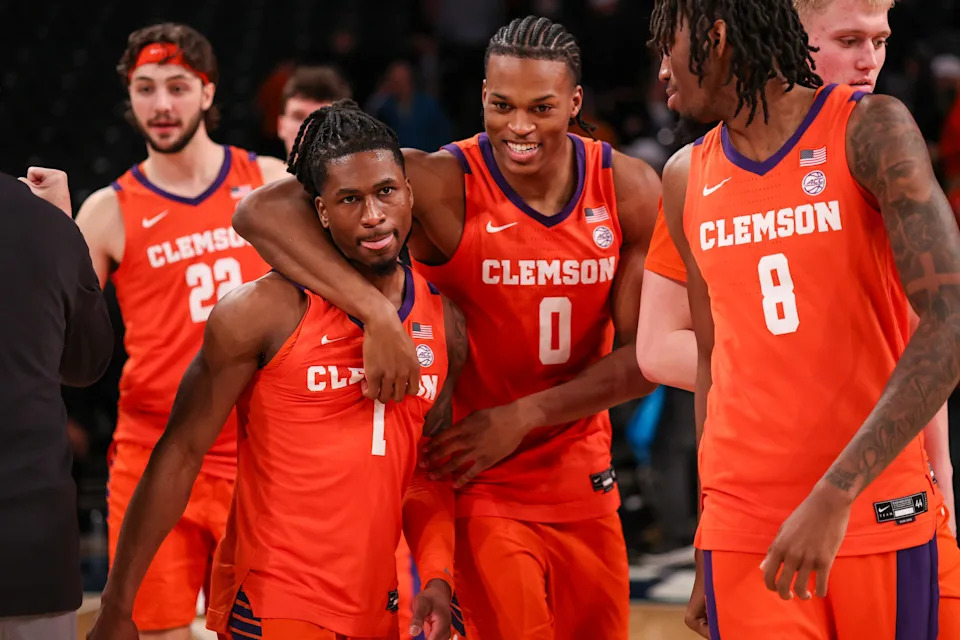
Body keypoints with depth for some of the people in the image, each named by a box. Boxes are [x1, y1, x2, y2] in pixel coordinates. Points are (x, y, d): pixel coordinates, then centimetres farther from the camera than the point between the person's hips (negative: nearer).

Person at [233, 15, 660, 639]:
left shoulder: (630, 190, -4)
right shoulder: (443, 185, -17)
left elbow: (646, 355, -4)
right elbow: (262, 212, -26)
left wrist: (522, 417, -17)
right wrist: (377, 311, -38)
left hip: (585, 488, 5)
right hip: (483, 494, -5)